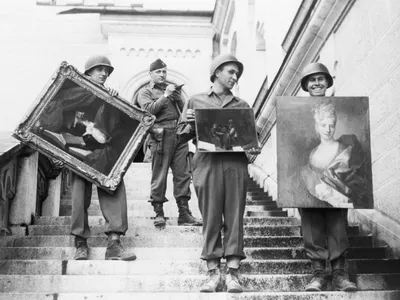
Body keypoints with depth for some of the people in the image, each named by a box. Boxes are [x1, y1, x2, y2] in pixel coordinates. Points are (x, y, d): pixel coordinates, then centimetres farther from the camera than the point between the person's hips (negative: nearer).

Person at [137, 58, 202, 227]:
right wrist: (165, 95, -13)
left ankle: (184, 213, 3)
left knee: (183, 174, 1)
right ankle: (159, 213, 3)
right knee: (159, 176, -4)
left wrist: (177, 98, 0)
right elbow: (150, 109, -9)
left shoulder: (173, 88, 25)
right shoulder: (145, 92, 10)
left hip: (179, 134, 5)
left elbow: (185, 110, 17)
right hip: (160, 136, -5)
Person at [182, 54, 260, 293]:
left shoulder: (242, 105, 20)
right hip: (208, 163, -1)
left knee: (234, 218, -3)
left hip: (236, 163, 1)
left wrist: (254, 147, -4)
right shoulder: (197, 101, 16)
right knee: (211, 218, -3)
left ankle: (233, 273, -1)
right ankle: (213, 272, 2)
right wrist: (188, 123, -6)